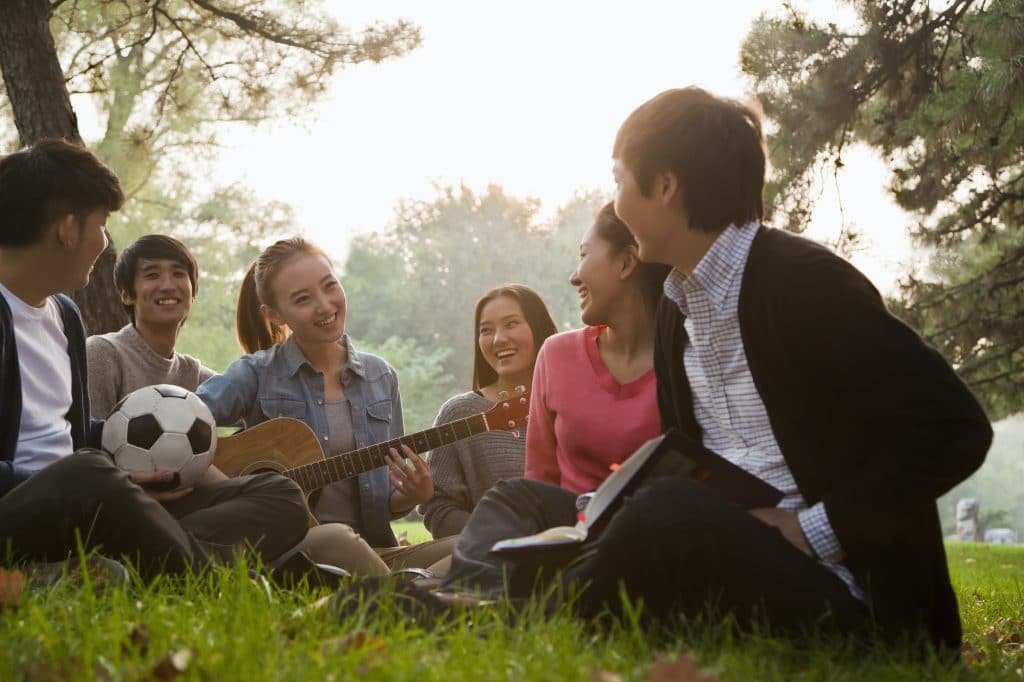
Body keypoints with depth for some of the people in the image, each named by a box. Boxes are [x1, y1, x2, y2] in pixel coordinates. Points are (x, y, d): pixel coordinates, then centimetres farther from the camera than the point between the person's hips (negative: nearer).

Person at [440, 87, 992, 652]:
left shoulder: (804, 282, -14)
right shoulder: (678, 303, 11)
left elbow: (956, 428, -18)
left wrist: (814, 530, -20)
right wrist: (635, 499, -2)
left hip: (836, 590, -9)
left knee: (670, 511, -37)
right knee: (517, 500, 9)